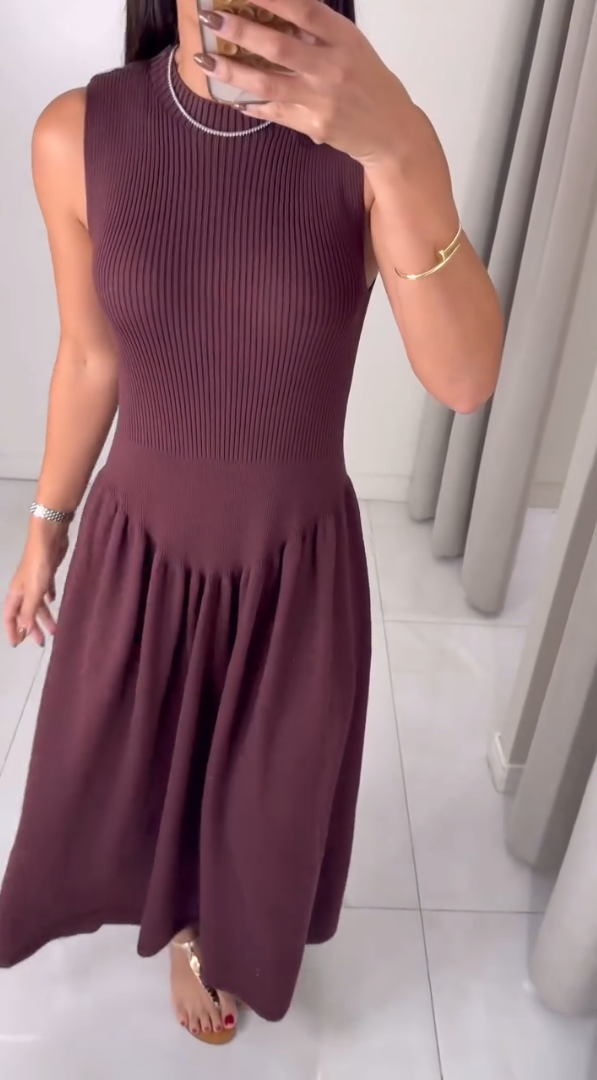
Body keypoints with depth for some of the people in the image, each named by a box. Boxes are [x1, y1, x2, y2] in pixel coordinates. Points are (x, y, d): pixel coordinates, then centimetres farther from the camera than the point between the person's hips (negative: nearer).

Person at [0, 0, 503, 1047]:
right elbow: (91, 358, -1)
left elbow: (465, 381, -26)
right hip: (139, 548, 1)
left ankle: (216, 929, 63)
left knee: (270, 797, 24)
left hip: (299, 563, 0)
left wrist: (402, 156, -39)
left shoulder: (371, 137, -16)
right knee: (124, 779, 25)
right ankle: (178, 921, 64)